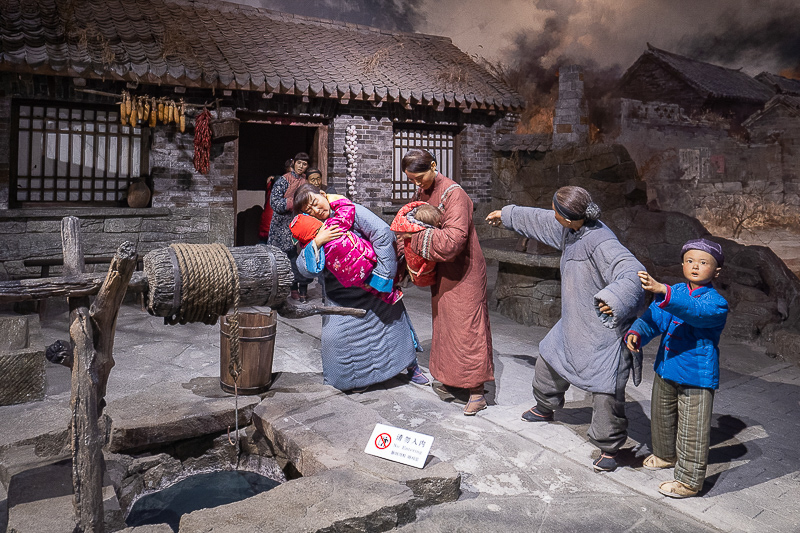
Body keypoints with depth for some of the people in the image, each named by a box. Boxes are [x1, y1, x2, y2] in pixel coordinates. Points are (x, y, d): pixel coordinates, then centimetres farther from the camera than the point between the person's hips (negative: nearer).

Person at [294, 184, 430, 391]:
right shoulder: (313, 232, -1)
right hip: (341, 296, 2)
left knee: (392, 316, 2)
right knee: (338, 335, -8)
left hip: (373, 286, -2)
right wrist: (317, 243, -28)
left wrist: (382, 272, -21)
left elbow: (383, 233, -20)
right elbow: (305, 269, -13)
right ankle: (359, 375, 18)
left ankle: (411, 365, 25)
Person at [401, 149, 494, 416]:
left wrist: (416, 236, -27)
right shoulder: (421, 192, 5)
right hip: (441, 272, 8)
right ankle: (450, 379, 29)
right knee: (443, 325, 15)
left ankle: (477, 391, 4)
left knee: (466, 327, -4)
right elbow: (414, 223, 18)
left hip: (463, 273, -8)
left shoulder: (453, 194, -21)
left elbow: (453, 239, -31)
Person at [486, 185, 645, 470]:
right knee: (549, 361, 25)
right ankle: (545, 407, 51)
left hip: (604, 331, -9)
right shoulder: (570, 229, -2)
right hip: (573, 324, 10)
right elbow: (540, 220, 17)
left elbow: (634, 274, -39)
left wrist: (615, 298, -55)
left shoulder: (602, 244, -30)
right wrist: (507, 215, 30)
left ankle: (609, 448, 15)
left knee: (606, 389, -6)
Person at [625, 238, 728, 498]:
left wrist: (662, 291, -54)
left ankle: (689, 480, 20)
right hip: (666, 370, 7)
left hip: (696, 377, -7)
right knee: (661, 417, 25)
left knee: (692, 430, 4)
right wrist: (636, 333, -22)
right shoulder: (675, 292, 4)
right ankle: (665, 455, 49)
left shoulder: (716, 303, -17)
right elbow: (652, 318, 1)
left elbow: (694, 311, -38)